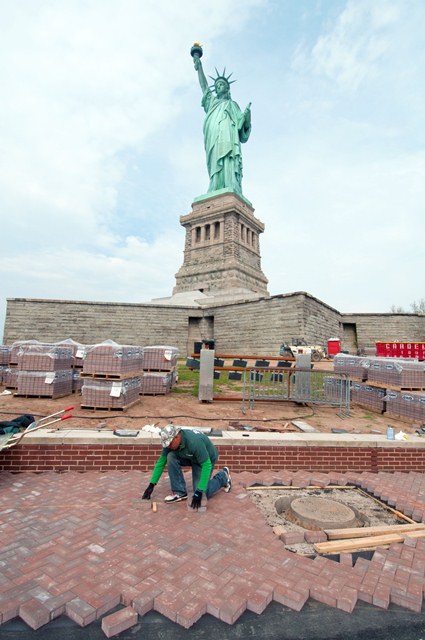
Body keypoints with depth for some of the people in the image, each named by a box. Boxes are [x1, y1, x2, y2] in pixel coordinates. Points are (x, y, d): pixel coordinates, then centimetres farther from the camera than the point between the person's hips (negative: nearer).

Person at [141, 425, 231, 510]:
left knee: (202, 495, -13)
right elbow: (161, 462, -10)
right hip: (188, 457, 6)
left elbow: (207, 466, -37)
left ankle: (223, 476, 12)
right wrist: (151, 485, -14)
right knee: (171, 457, -22)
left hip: (206, 459, -6)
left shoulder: (194, 442, -41)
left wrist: (199, 492, -37)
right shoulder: (170, 441, -21)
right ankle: (180, 492, -8)